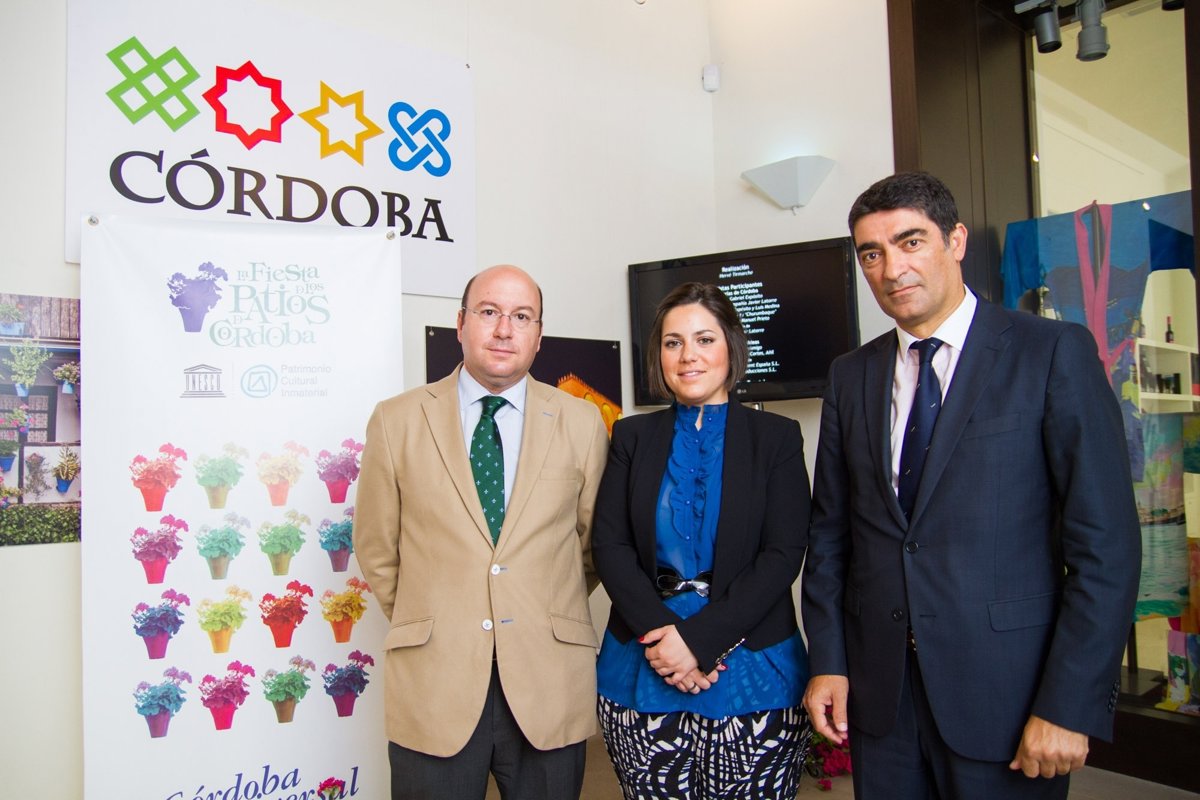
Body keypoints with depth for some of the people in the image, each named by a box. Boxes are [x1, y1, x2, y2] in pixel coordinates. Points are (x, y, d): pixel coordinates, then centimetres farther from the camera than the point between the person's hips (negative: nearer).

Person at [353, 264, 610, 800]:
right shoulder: (396, 421, 0)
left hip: (549, 682, 1)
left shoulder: (581, 423, 2)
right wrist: (425, 624, 9)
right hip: (433, 683, 0)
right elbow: (376, 550, 7)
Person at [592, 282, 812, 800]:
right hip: (643, 669, 2)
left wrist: (700, 639, -15)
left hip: (753, 670, -1)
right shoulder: (632, 436, 6)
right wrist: (660, 634, -14)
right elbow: (609, 546, 0)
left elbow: (783, 555, -6)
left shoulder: (776, 437, 1)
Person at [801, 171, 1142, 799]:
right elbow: (830, 532, 8)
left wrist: (1069, 704, -13)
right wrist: (827, 661, 2)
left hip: (1004, 693, -3)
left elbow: (1106, 542, -10)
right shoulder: (851, 376, 6)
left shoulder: (1055, 353, -6)